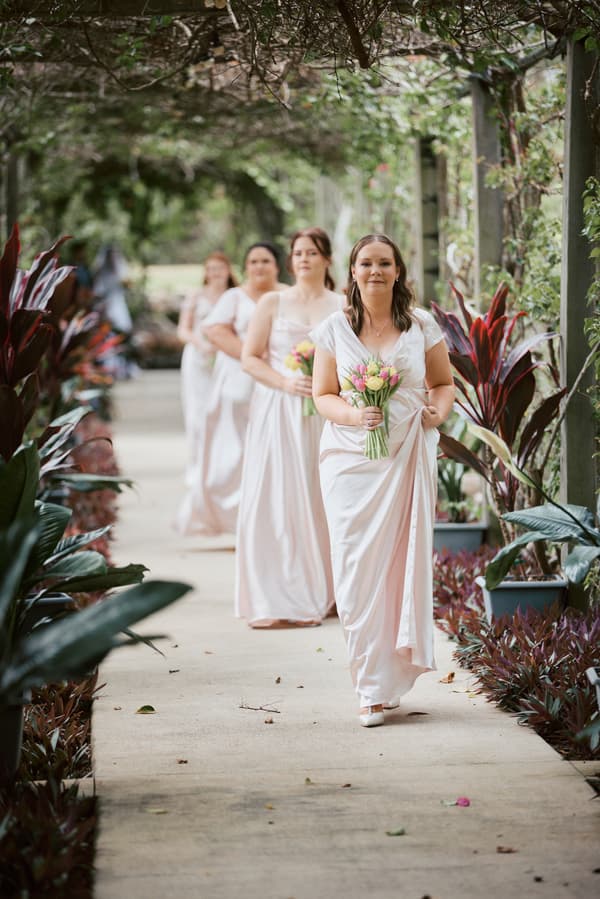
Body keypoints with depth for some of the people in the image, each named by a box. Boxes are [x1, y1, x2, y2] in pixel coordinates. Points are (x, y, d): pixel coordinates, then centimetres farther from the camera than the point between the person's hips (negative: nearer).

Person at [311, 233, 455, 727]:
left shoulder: (422, 326, 5)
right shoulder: (334, 329, 3)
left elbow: (444, 383, 13)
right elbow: (323, 395, 5)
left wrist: (438, 410, -9)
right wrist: (355, 416, -14)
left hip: (409, 457, 1)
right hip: (351, 459, 0)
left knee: (405, 565, 1)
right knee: (357, 569, -5)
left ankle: (391, 675, 17)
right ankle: (372, 688, 1)